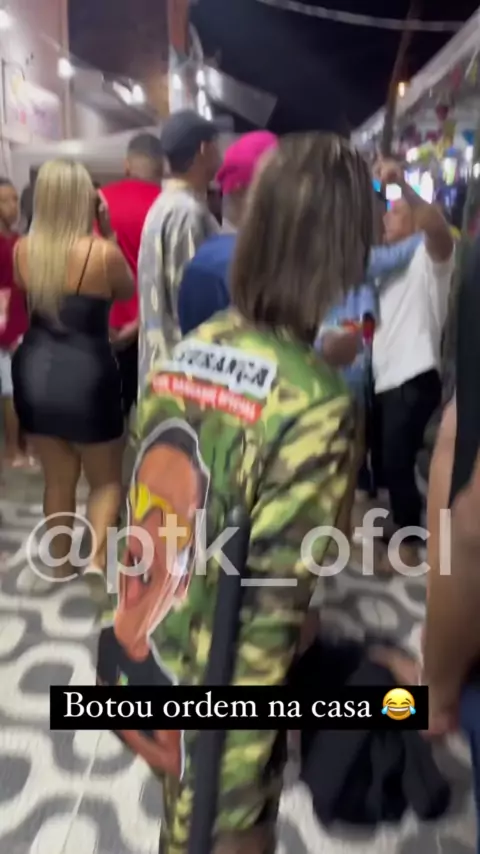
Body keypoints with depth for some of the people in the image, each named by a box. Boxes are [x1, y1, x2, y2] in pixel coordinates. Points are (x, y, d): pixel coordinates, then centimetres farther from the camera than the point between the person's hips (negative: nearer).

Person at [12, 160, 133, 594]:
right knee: (107, 479, 16)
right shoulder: (103, 252, -16)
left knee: (58, 479, 20)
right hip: (86, 376, -4)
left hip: (34, 372, 5)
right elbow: (127, 292, 4)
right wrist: (108, 231, 0)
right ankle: (97, 556, 1)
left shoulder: (23, 249, -3)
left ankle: (61, 565, 32)